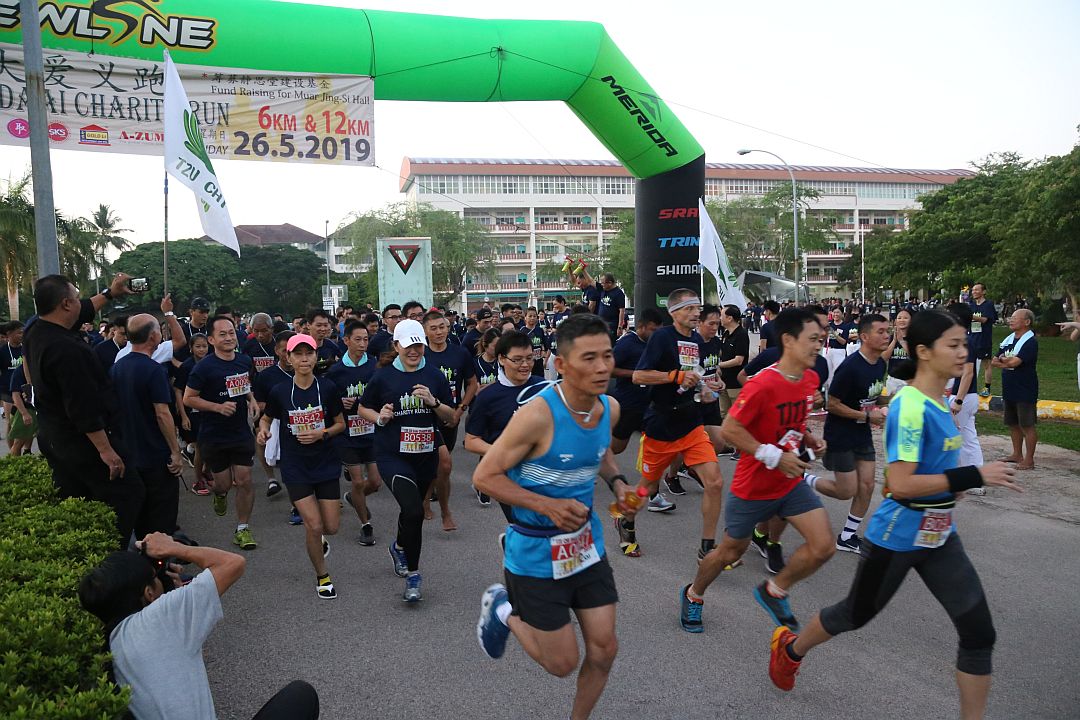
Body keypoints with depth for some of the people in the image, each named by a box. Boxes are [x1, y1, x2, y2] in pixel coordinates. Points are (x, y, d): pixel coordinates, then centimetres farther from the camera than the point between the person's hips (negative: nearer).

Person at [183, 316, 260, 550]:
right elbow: (188, 398, -10)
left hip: (242, 432, 4)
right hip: (214, 436, -3)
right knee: (224, 483, 6)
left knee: (244, 481, 0)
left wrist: (251, 400, 1)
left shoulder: (245, 361, 3)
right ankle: (219, 493, 44)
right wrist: (218, 407, -22)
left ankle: (243, 529, 13)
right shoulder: (205, 367, -14)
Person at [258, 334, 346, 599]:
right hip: (295, 467, -1)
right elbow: (266, 418, 11)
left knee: (331, 527, 3)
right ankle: (322, 576, 17)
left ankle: (317, 538, 42)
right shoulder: (280, 391, -7)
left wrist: (321, 433, -15)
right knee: (314, 525, -8)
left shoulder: (328, 387, -7)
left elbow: (341, 424, 3)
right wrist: (263, 430, -11)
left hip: (326, 464, 1)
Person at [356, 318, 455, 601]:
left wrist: (434, 402, -13)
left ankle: (399, 547, 54)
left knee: (411, 508, 20)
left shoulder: (435, 376, 3)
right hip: (392, 455, -4)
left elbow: (450, 417, 6)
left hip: (426, 455, 4)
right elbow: (364, 408, 9)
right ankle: (413, 575, -2)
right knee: (414, 511, -20)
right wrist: (379, 418, -11)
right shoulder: (383, 377, -3)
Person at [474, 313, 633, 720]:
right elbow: (484, 476, -19)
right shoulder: (538, 415, -27)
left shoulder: (610, 408, -5)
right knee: (563, 664, 7)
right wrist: (548, 506, -28)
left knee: (604, 650, 11)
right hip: (537, 552, -6)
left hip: (586, 544, 6)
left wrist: (617, 483, -2)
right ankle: (502, 609, 32)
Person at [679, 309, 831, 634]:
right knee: (731, 551, 12)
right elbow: (730, 429, -24)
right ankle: (693, 595, 40)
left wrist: (809, 440, -1)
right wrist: (775, 457, -24)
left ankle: (774, 591, 19)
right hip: (753, 485, -6)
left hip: (791, 482, 6)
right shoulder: (763, 384, -25)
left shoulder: (811, 379, -1)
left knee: (824, 547, -7)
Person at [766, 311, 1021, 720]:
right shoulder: (910, 407, -24)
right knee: (855, 615, 15)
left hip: (939, 536, 7)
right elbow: (899, 485, -30)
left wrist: (952, 485, 13)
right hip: (897, 537, -7)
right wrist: (972, 477, -28)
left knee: (979, 632, 3)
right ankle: (789, 648, 42)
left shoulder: (938, 403, 2)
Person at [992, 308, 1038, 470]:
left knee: (1027, 425, 0)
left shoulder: (1031, 342, -14)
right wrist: (1008, 363, -13)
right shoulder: (1008, 339, 10)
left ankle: (1029, 459, 7)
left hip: (1025, 391, -8)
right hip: (1009, 390, 8)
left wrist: (1003, 360, -5)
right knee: (1013, 424, 15)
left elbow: (1015, 362, -23)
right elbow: (994, 361, 7)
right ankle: (1017, 454, 27)